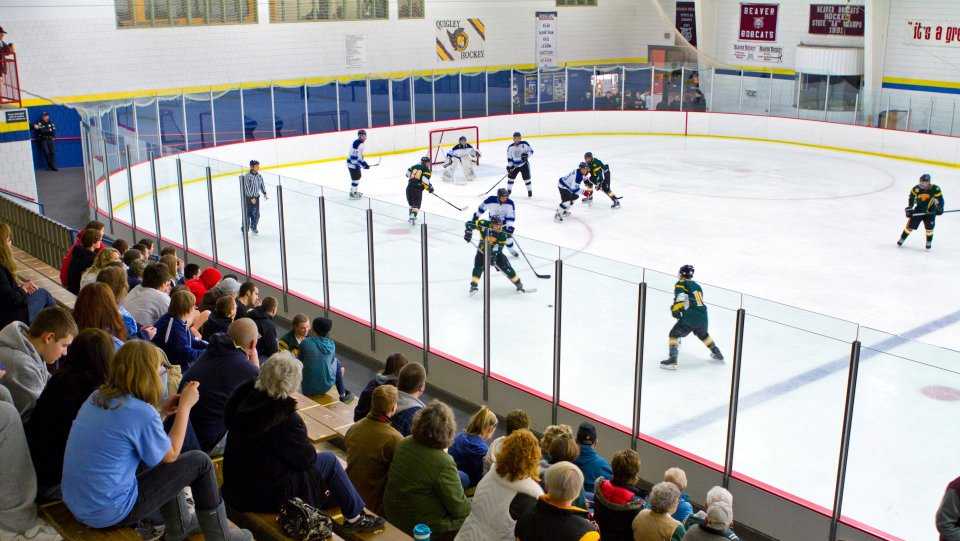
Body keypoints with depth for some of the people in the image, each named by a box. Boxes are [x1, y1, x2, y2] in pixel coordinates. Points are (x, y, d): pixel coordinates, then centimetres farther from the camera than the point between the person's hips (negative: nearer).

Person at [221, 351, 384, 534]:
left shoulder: (243, 396, -8)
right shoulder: (286, 420, -29)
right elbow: (307, 457, -14)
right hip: (265, 496, -8)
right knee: (329, 460, 7)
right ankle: (355, 518, 22)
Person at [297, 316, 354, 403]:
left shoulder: (305, 342, -13)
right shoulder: (332, 344, -5)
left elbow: (300, 361, 0)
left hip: (308, 389, -2)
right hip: (327, 385, 2)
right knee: (337, 362, 28)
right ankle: (342, 395, 39)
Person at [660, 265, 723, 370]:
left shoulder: (681, 284, 3)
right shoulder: (697, 286, 24)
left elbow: (680, 298, -16)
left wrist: (675, 310, -8)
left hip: (690, 317, -7)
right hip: (703, 317, 7)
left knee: (674, 334, 4)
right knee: (703, 334, 34)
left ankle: (673, 360, -10)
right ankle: (717, 353, 45)